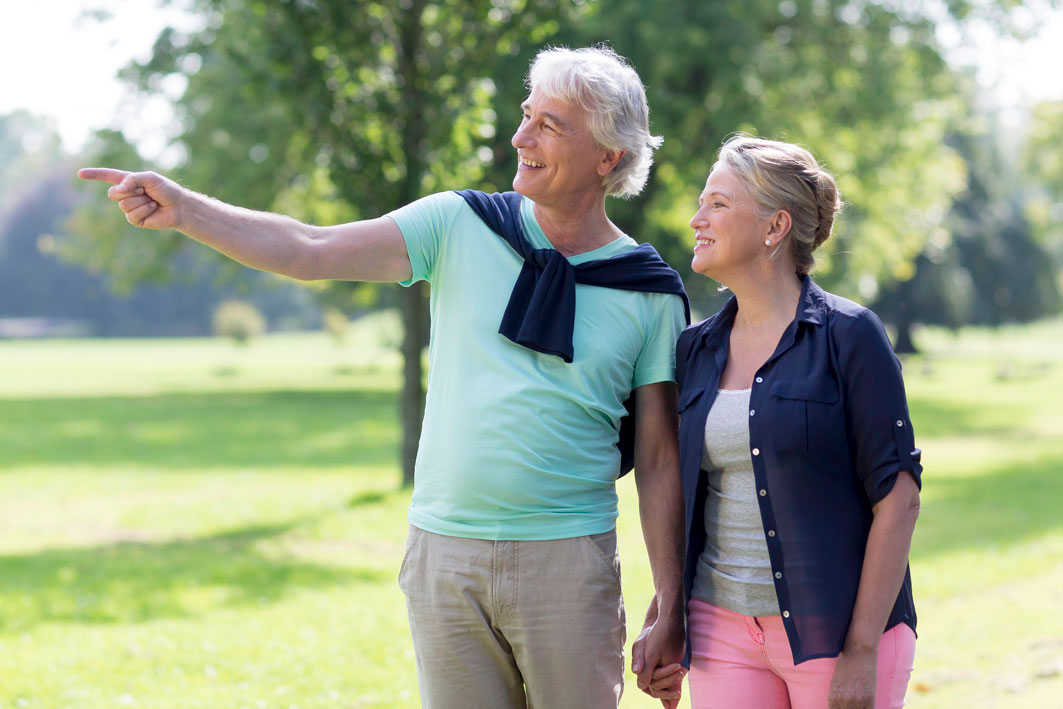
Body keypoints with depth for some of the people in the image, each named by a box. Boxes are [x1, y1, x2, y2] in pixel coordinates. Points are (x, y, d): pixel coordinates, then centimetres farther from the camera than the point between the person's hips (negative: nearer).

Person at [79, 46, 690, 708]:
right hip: (443, 554, 1)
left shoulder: (651, 293, 0)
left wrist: (671, 610, 0)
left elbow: (660, 460, 2)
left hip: (566, 560, -1)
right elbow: (308, 250, -4)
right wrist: (183, 209, -17)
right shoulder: (461, 225, 2)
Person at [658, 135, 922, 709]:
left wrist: (862, 652, -14)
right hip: (724, 632, 4)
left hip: (836, 632, -4)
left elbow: (898, 498, -10)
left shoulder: (849, 336, -7)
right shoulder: (695, 350, 9)